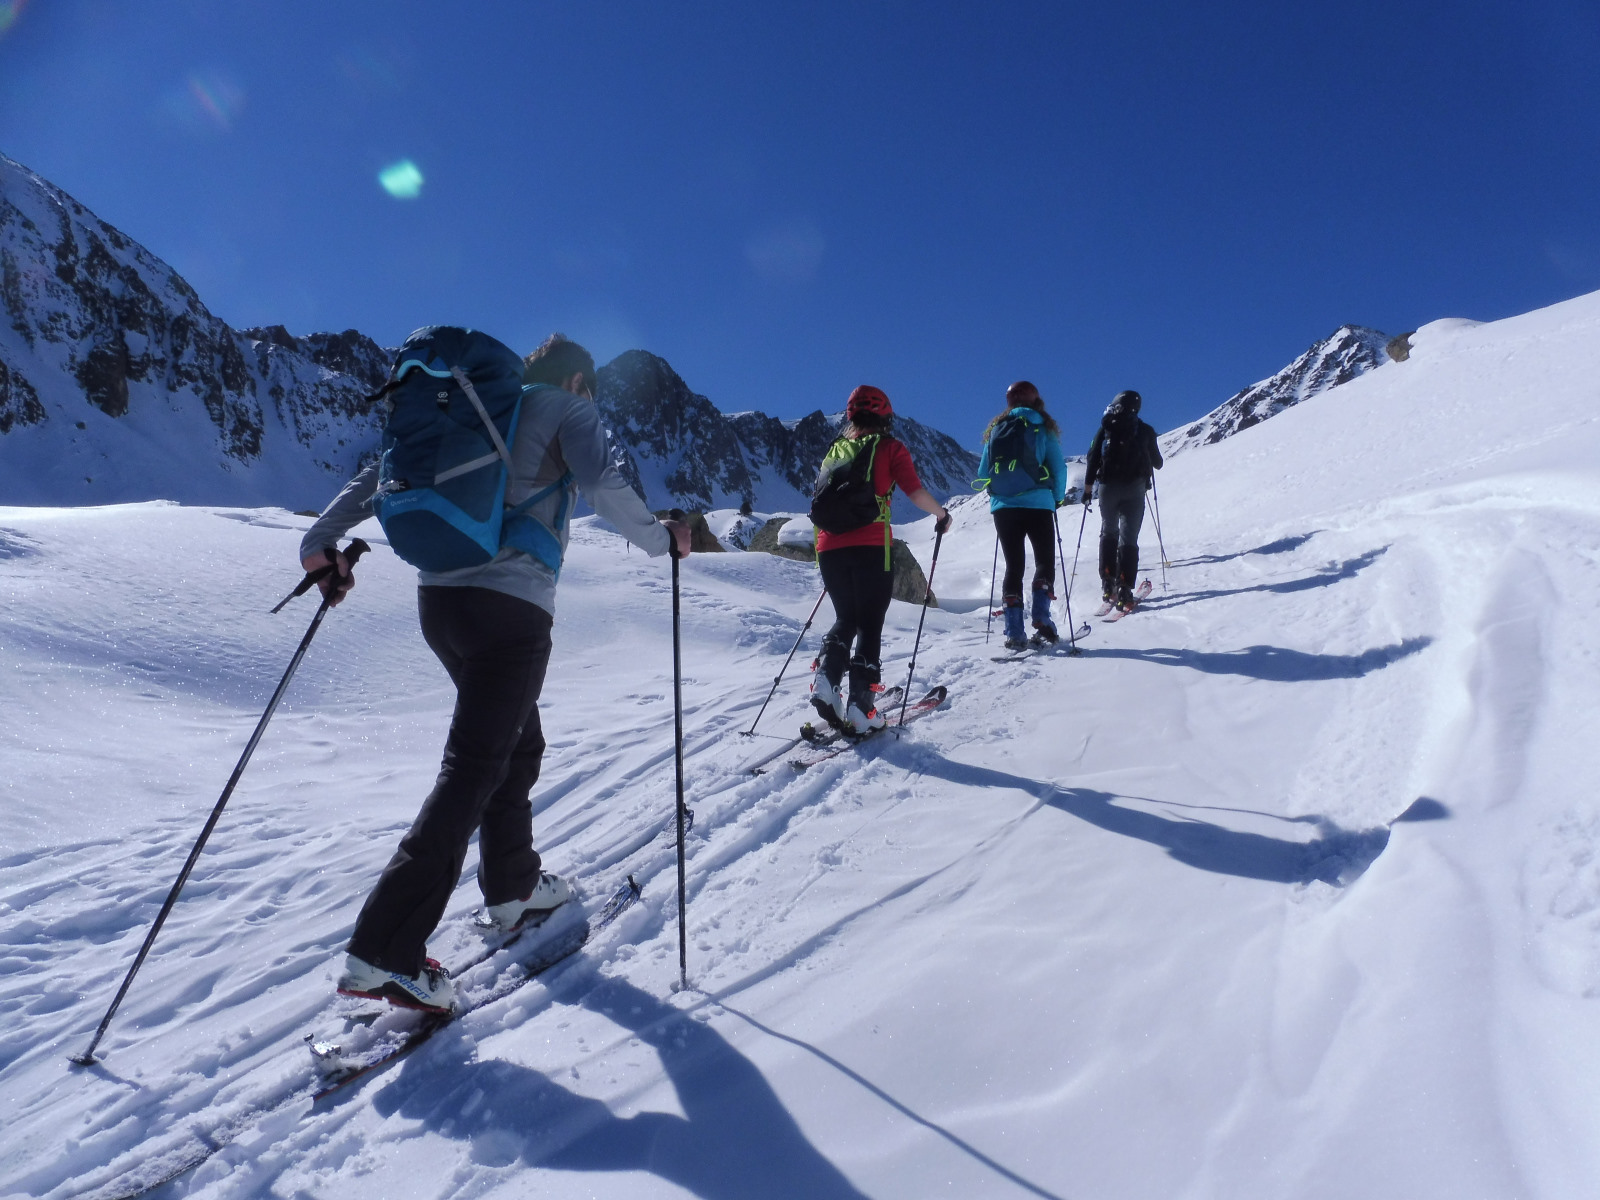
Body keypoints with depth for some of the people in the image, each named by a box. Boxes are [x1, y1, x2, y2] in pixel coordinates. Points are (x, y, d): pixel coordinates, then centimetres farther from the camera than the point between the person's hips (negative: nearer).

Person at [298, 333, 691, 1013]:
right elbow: (601, 485, -16)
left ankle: (514, 886, 33)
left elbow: (386, 469, 15)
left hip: (439, 598, 8)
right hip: (511, 606, -8)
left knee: (518, 745, 22)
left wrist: (324, 540, 12)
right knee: (473, 770, -7)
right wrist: (659, 538, -2)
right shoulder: (570, 408, 4)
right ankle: (383, 953, -8)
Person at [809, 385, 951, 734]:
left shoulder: (835, 449, 19)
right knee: (869, 625, 3)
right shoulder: (889, 447, 6)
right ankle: (860, 705, -5)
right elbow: (915, 492, -4)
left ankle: (826, 675, -4)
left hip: (828, 547, 4)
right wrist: (942, 514, 13)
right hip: (870, 546, -4)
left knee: (846, 618, 20)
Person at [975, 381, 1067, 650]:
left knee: (1013, 565, 6)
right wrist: (1058, 497, 14)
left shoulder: (997, 429, 9)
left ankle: (1014, 632, -2)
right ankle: (1041, 618, -6)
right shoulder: (1044, 428, 4)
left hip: (1003, 507, 2)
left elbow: (983, 471, 9)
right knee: (1045, 561, 12)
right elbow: (1059, 468, 0)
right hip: (1038, 504, -2)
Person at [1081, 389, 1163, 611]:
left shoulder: (1105, 428, 5)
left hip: (1108, 488, 1)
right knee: (1128, 538, -2)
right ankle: (1124, 590, -11)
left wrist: (1088, 488, 3)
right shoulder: (1145, 431, 5)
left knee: (1108, 533, 18)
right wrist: (1154, 461, 35)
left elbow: (1093, 458, 0)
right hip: (1134, 489, -1)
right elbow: (1158, 463, 12)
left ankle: (1107, 584, 13)